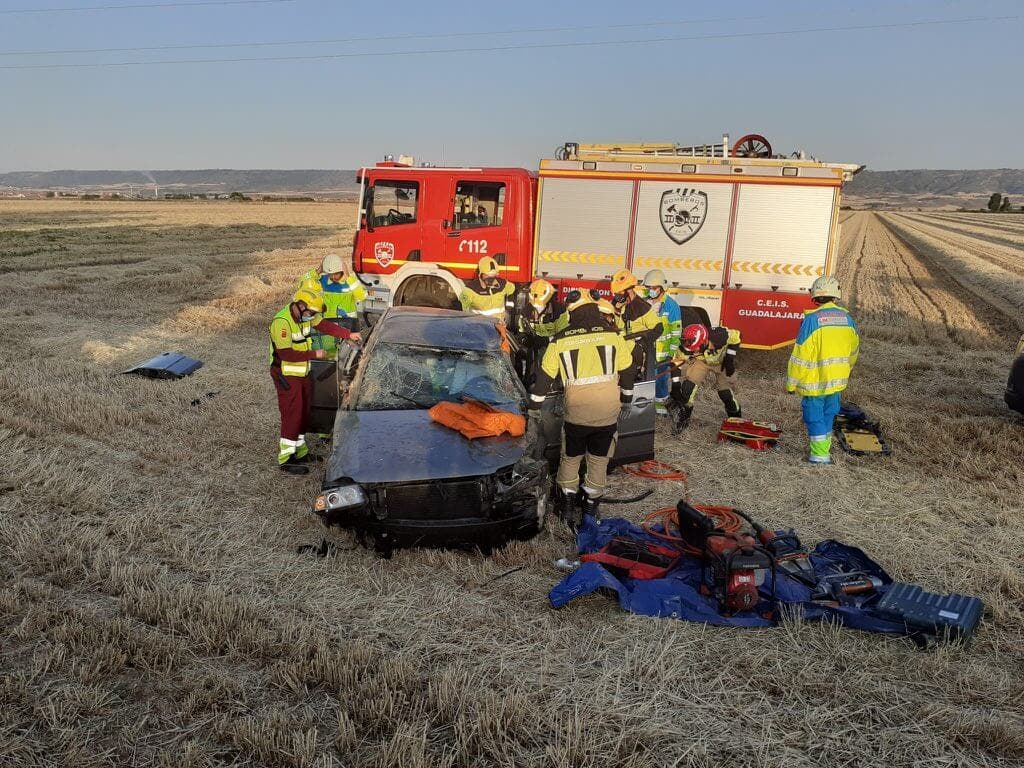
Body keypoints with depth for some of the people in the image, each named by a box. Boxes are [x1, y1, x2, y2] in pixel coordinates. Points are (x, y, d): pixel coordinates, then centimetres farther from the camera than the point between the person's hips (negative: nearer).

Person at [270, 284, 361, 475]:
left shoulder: (306, 315, -1)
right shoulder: (282, 322, -26)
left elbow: (325, 325, 8)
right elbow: (286, 354, -28)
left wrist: (349, 334, -2)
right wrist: (314, 354, -22)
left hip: (303, 372, 9)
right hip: (287, 375, -9)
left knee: (304, 412, 16)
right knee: (291, 415, -6)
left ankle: (300, 450, 30)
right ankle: (286, 458, 3)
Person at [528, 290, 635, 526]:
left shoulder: (559, 340, 0)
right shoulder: (613, 335, 0)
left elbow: (545, 376, 5)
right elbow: (627, 372, 9)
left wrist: (534, 407, 15)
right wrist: (626, 400, 23)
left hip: (576, 412, -1)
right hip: (609, 411, 1)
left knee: (570, 458, 19)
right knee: (599, 459, 17)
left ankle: (567, 504, 23)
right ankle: (590, 505, 27)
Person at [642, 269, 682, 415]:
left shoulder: (671, 305, -11)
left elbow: (676, 330, -9)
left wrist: (673, 352, -11)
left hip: (662, 351, -3)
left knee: (661, 377, 9)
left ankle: (660, 402, 25)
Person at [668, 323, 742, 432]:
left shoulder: (719, 336, -40)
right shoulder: (686, 347, -34)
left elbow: (735, 337, -19)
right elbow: (677, 365, -23)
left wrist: (730, 359, -20)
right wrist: (675, 388, -24)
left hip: (721, 362, -1)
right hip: (700, 361, 1)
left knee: (726, 393, -4)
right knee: (688, 386, -20)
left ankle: (736, 418, 26)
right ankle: (684, 417, 3)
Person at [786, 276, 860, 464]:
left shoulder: (812, 319, -18)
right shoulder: (847, 318, 2)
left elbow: (801, 354, -17)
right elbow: (853, 350, 15)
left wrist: (791, 383, -9)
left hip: (815, 380, -6)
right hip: (837, 380, 6)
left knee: (815, 415, 6)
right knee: (828, 414, 18)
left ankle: (819, 454, 9)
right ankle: (824, 450, 28)